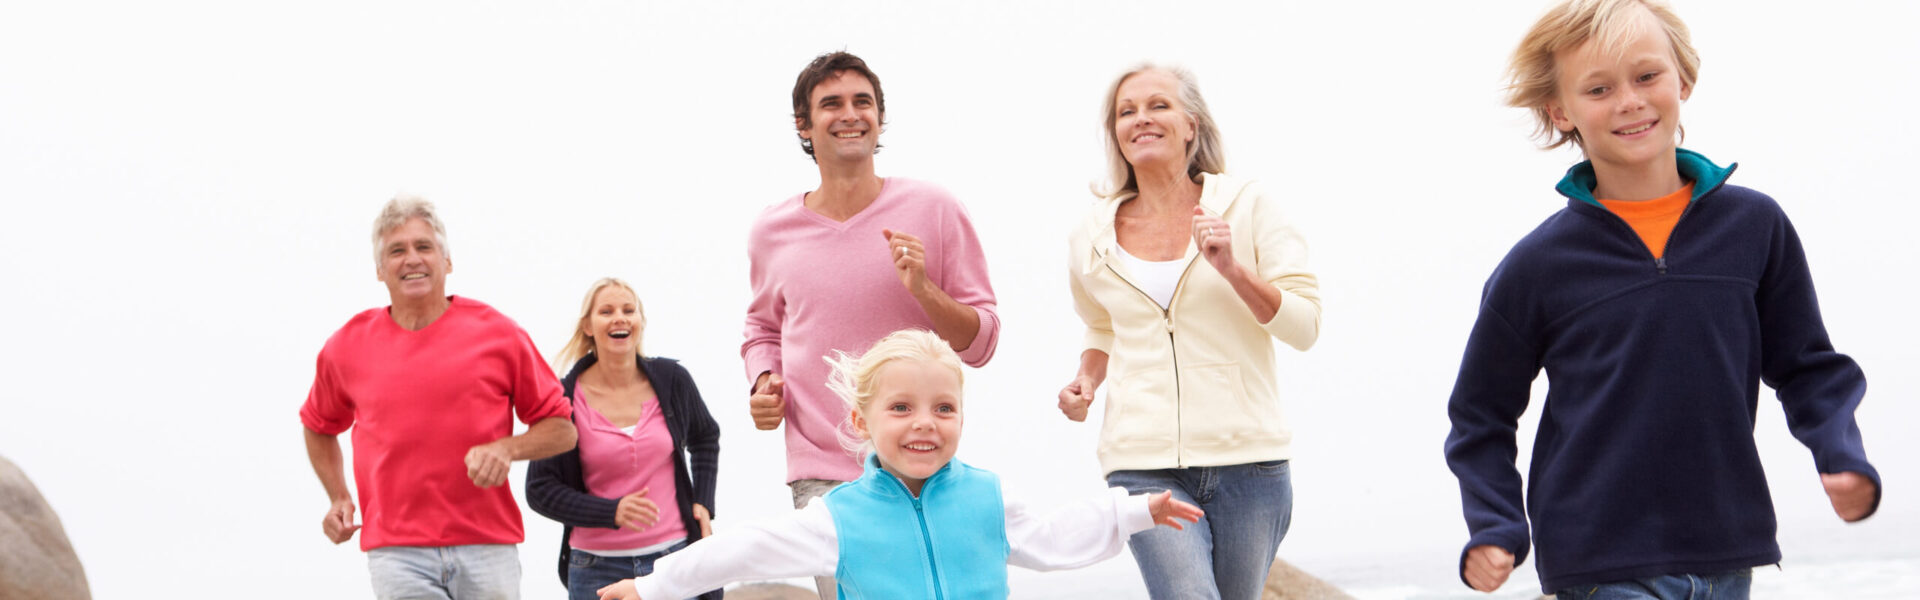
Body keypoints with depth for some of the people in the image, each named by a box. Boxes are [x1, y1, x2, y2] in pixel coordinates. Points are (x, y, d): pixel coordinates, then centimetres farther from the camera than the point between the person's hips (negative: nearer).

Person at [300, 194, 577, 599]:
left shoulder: (497, 333, 2)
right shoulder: (347, 347, 7)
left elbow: (561, 430, 6)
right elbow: (319, 428, 27)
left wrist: (507, 448, -12)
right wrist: (338, 498, 13)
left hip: (488, 548, 0)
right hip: (396, 551, 0)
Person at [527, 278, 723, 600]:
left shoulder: (671, 379, 3)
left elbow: (705, 438, 23)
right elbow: (540, 489, -3)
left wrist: (702, 504, 10)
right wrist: (612, 512, -17)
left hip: (674, 553, 2)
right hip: (598, 569, -2)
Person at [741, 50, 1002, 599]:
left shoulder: (933, 210, 0)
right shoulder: (773, 232, 6)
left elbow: (981, 342, 1)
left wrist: (922, 289, -15)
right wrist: (762, 384, 5)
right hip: (819, 474, 1)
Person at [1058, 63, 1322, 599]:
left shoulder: (1245, 206, 2)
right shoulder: (1093, 238, 9)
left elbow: (1305, 326, -1)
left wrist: (1232, 269, -14)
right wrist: (1087, 380, 7)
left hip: (1247, 458, 0)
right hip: (1146, 465, 0)